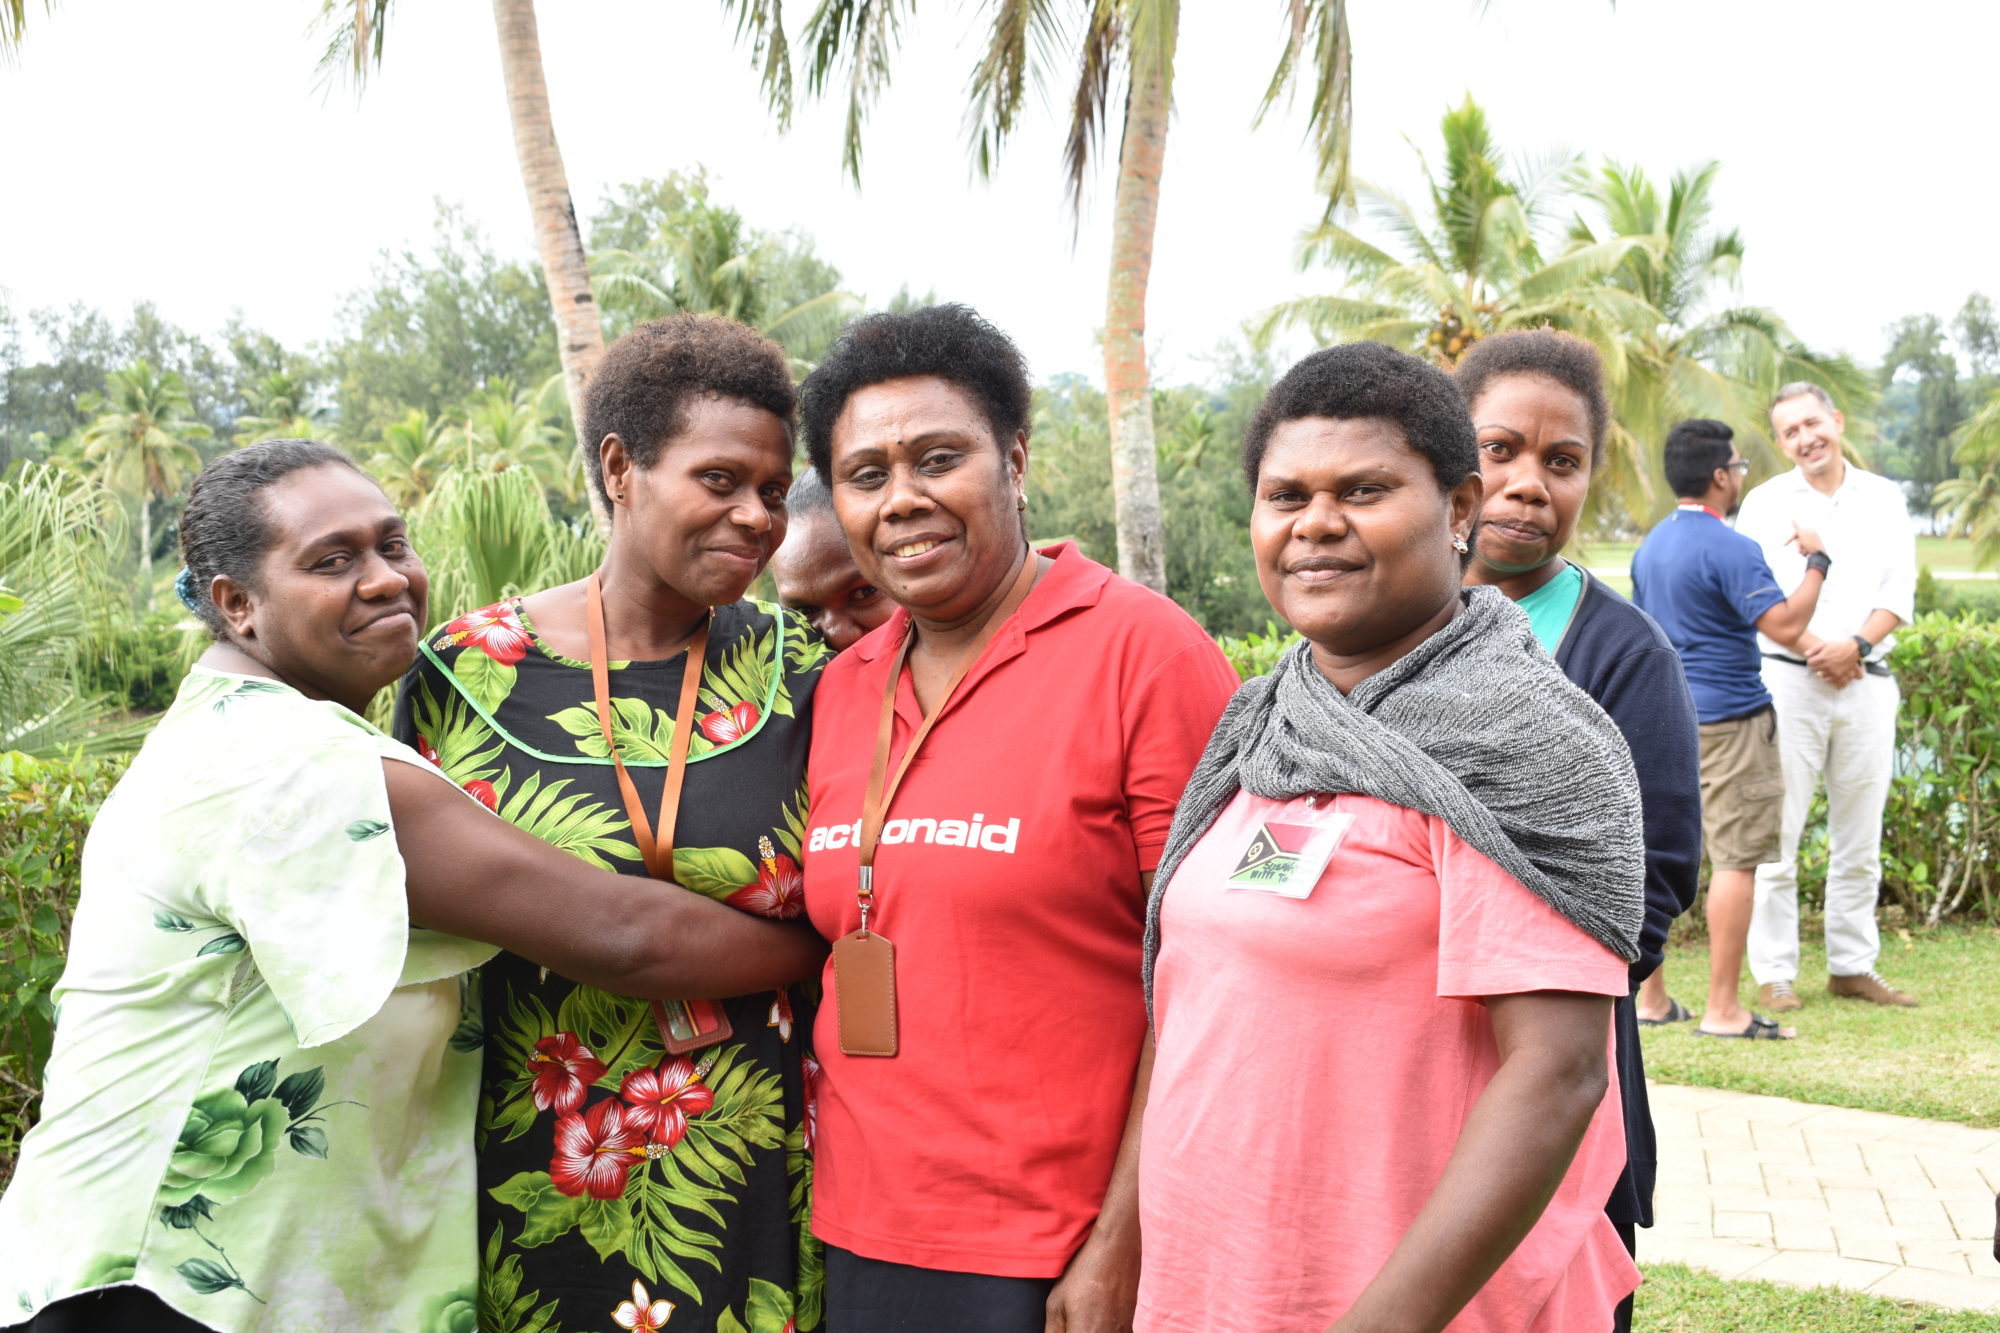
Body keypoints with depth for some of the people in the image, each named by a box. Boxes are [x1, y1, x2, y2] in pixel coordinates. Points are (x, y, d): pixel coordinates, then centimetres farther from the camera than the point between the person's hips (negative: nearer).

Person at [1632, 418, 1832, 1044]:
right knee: (1736, 860, -3)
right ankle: (1723, 1009, -2)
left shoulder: (1649, 546, 12)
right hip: (1728, 718, -8)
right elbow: (1786, 625, -21)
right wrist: (1816, 562, -8)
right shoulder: (1729, 548, -15)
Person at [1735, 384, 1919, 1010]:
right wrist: (1818, 652, -14)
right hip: (1788, 680, -2)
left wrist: (1857, 645, -12)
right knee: (1776, 834, -5)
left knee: (1860, 840, 7)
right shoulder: (1765, 503, 5)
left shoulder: (1884, 499, 12)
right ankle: (1774, 974, 1)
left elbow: (1900, 591, 5)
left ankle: (1853, 967, 16)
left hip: (1867, 681, 3)